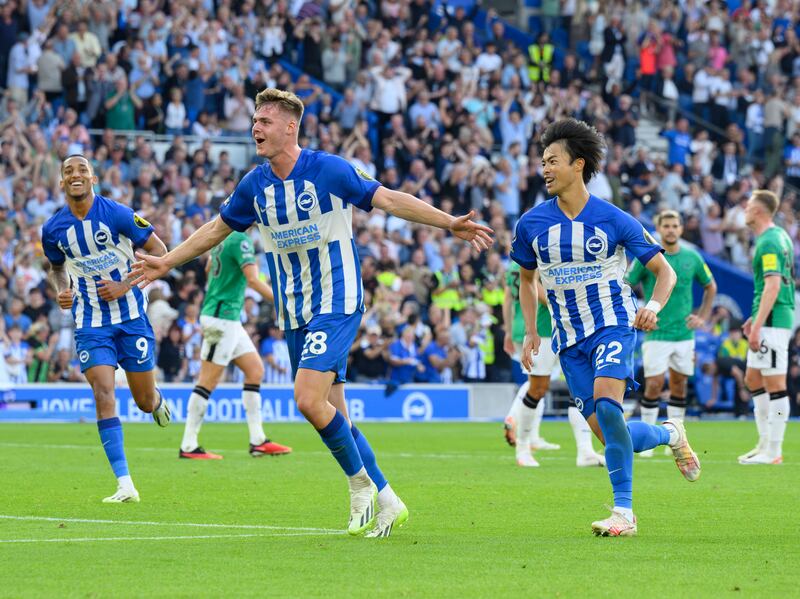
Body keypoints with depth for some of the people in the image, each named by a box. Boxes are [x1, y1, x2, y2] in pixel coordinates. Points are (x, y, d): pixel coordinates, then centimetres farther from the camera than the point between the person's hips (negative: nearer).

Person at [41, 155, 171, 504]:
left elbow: (159, 252, -5)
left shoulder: (117, 215, -12)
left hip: (130, 316, -1)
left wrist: (125, 286, -15)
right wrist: (61, 291, -2)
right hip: (90, 323, 1)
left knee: (145, 401, 5)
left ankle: (156, 399, 47)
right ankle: (125, 485, -16)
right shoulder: (53, 230, -1)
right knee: (103, 393, -17)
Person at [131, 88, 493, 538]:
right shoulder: (255, 185, 6)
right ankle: (385, 503, 14)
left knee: (309, 399, -22)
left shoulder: (329, 170, -11)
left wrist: (450, 223, -17)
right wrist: (168, 261, 25)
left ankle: (361, 484, -3)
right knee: (332, 415, 5)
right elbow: (219, 228, 22)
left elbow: (389, 199, -10)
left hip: (337, 303, -6)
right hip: (295, 314, 6)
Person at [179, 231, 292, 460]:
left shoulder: (225, 235, 11)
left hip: (229, 320, 10)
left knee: (255, 369, 10)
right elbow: (253, 280, -25)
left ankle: (258, 441, 10)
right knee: (209, 381, -6)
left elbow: (209, 268, 24)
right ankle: (188, 446, -3)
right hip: (223, 318, -10)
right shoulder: (240, 239, -17)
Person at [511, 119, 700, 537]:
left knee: (605, 404, -29)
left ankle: (623, 512, -25)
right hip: (569, 338, 4)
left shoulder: (614, 220, -6)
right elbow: (527, 278, 20)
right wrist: (530, 331, 9)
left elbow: (664, 271, 2)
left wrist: (654, 307, -17)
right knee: (610, 435, -2)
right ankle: (669, 435, 31)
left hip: (613, 324, -4)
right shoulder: (531, 224, 2)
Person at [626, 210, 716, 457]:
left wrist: (702, 317, 10)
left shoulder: (692, 258, 4)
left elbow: (710, 287, 19)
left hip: (684, 333, 3)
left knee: (679, 386, 7)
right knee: (653, 386, -9)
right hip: (656, 334, -3)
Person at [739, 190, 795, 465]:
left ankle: (773, 452, -5)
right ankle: (765, 443, 19)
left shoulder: (768, 242, -15)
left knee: (775, 385, -7)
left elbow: (773, 286, -23)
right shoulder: (779, 236, 16)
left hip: (773, 320, -11)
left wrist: (758, 325, -25)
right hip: (768, 319, 11)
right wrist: (755, 317, 27)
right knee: (753, 379, 16)